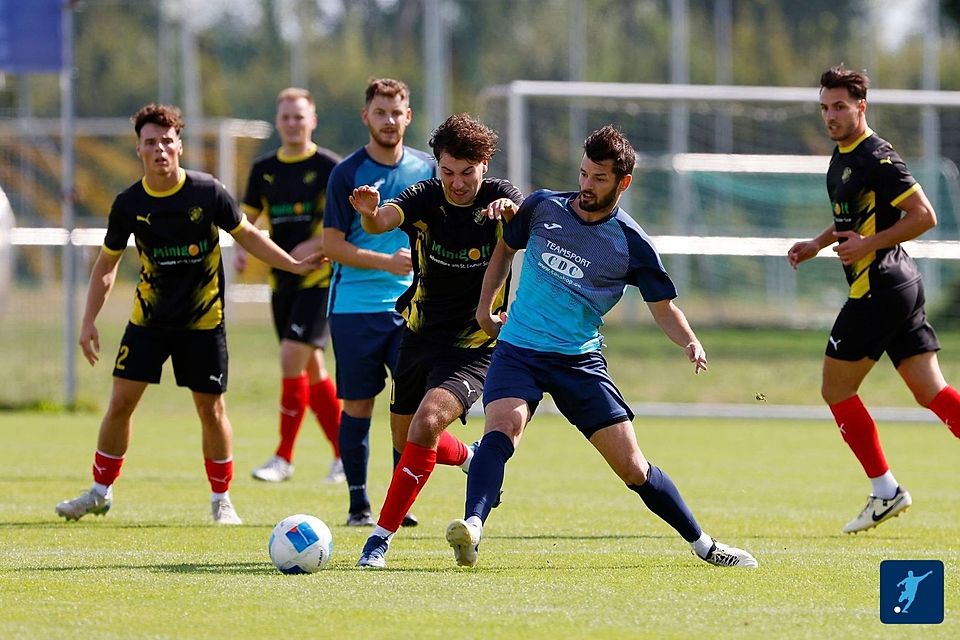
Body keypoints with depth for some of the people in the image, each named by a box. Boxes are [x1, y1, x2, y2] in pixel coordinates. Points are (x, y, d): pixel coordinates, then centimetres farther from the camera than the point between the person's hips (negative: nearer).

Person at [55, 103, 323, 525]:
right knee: (121, 401, -2)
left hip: (203, 319, -1)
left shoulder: (208, 192, -12)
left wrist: (294, 265, -1)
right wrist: (89, 320, 1)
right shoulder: (129, 204, -7)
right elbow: (107, 263, 6)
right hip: (149, 317, 1)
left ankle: (221, 499, 16)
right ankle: (101, 491, 12)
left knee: (210, 409, 0)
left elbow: (247, 235, 4)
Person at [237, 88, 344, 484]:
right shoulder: (264, 169, 9)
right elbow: (247, 218, 17)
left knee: (292, 357, -16)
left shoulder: (329, 167, -7)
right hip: (282, 280, 6)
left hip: (319, 277, -6)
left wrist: (315, 246, -22)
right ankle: (344, 454, 19)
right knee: (310, 368, 9)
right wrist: (242, 249, -3)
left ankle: (284, 457, -9)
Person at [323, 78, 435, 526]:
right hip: (355, 305, -3)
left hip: (410, 305, 3)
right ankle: (359, 503, 11)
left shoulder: (424, 169, 7)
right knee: (358, 405, 2)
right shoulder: (348, 173, -5)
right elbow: (332, 245, -7)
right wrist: (386, 262, -17)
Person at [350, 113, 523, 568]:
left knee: (426, 424, -25)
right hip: (421, 336, 5)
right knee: (405, 439, 18)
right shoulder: (425, 198, -9)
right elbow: (384, 219, -29)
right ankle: (473, 461, 50)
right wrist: (371, 214, -54)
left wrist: (512, 210, -57)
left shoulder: (497, 198, -13)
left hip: (476, 346, -5)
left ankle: (382, 536, -19)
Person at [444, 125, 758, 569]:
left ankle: (702, 544, 15)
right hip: (517, 349, 1)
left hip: (581, 361, -1)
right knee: (502, 427, -30)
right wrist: (484, 307, 17)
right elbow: (505, 248, 21)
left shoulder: (632, 244, -4)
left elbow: (663, 306, 2)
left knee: (632, 467, -2)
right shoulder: (542, 208, 2)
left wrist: (690, 343, -18)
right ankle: (471, 527, -46)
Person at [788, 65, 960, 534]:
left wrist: (868, 245, -19)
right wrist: (818, 244, 16)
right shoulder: (841, 158, 16)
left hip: (880, 287, -9)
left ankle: (885, 491, 7)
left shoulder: (876, 157, -15)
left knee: (836, 389, 1)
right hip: (900, 286, 9)